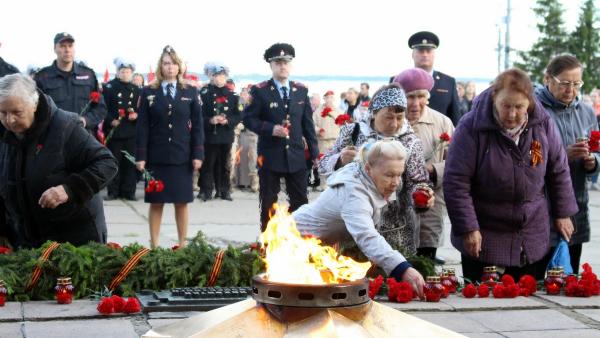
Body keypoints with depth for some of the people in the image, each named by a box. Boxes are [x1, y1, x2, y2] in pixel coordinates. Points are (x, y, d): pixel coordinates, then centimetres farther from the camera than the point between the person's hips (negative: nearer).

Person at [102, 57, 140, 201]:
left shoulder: (136, 90, 13)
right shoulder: (109, 87, 1)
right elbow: (103, 108, -4)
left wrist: (136, 115, -6)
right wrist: (111, 121, -17)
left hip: (131, 132, 3)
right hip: (114, 131, -3)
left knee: (130, 162, 3)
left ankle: (128, 191, 10)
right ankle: (113, 191, 8)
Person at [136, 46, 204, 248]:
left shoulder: (191, 93, 6)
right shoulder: (149, 93, 4)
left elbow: (197, 126, 4)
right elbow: (143, 127, 1)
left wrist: (198, 154, -3)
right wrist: (140, 156, -5)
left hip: (182, 157, 1)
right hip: (156, 157, 0)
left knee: (182, 202, 4)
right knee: (156, 202, 3)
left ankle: (182, 244, 12)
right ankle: (154, 245, 9)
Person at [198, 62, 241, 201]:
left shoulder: (232, 95, 7)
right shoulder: (204, 93, -2)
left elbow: (238, 115, 5)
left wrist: (228, 121, -13)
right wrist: (210, 120, -21)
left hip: (226, 136, 3)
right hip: (209, 135, -3)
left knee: (224, 164, 10)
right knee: (207, 164, 0)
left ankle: (224, 190, 18)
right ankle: (206, 190, 6)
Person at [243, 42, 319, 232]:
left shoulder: (301, 91, 8)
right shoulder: (260, 91, -3)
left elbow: (308, 123, 10)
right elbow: (248, 119, -5)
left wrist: (314, 152, 7)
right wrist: (270, 128, -20)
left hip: (296, 155, 3)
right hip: (270, 156, -3)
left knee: (300, 202, 6)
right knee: (268, 203, 6)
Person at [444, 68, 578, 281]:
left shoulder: (543, 124, -4)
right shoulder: (472, 127, -15)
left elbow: (559, 172, 9)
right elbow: (456, 182, -14)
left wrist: (563, 214, 9)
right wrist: (468, 229, -15)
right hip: (484, 239, -3)